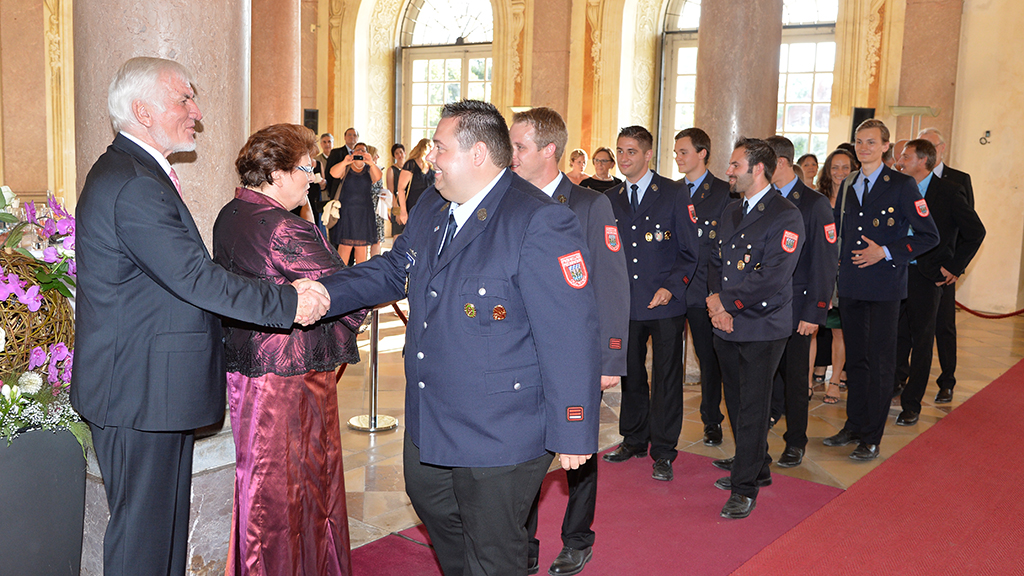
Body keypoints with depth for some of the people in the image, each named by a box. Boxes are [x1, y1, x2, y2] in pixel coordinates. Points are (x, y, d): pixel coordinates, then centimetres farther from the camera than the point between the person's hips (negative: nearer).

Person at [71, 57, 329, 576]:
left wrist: (283, 292, 10)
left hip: (153, 385, 11)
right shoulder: (132, 185, -21)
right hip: (140, 392, -11)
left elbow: (184, 272, 15)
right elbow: (195, 278, -25)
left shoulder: (131, 172, 15)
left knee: (164, 521, 19)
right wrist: (287, 302, -19)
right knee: (143, 533, 2)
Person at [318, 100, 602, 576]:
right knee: (431, 503, 29)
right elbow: (393, 270, 18)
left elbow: (571, 336, -23)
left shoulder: (541, 223, -23)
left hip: (499, 434, -8)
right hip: (429, 421, 8)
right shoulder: (430, 207, 4)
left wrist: (572, 433, -20)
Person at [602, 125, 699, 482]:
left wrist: (671, 287, -15)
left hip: (665, 305, -4)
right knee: (630, 374, 13)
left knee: (666, 378, 2)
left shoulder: (674, 195, -3)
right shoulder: (610, 199, 9)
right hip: (625, 304, 4)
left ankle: (663, 452, 12)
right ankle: (633, 440, 29)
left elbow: (689, 251, -3)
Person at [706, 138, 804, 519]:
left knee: (752, 407, -1)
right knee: (736, 402, 15)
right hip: (727, 328, 7)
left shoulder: (786, 216, -12)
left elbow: (772, 279, -20)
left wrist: (726, 301, -13)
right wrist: (717, 307, -3)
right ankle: (757, 469, 33)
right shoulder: (730, 212, 14)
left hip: (763, 329, -7)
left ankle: (745, 488, 9)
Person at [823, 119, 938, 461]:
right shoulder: (848, 186, 11)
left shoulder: (901, 185, -6)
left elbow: (929, 235, -6)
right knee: (855, 358, 13)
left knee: (880, 361, 0)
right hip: (850, 285, 6)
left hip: (884, 286, -5)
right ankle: (854, 425, 25)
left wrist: (886, 252, -14)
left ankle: (871, 438, 7)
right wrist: (839, 265, 10)